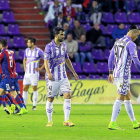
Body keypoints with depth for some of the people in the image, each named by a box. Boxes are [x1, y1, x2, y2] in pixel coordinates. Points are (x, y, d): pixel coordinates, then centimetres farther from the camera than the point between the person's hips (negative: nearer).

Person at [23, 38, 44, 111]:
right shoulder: (27, 50, 9)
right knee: (24, 88, 3)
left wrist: (41, 68, -10)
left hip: (34, 73, -6)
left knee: (35, 88, 0)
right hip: (27, 73, 6)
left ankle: (34, 106, 6)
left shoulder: (38, 51, -9)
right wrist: (24, 67, 12)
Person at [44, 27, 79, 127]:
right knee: (50, 99, 2)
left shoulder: (64, 45, 8)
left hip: (63, 76, 4)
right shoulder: (49, 47, -9)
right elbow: (46, 61, -19)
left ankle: (66, 120, -8)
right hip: (52, 77, -4)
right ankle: (50, 121, 15)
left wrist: (74, 72, 22)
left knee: (68, 95, -10)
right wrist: (49, 73, -35)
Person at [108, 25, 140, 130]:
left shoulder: (117, 42, 14)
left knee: (128, 97, 14)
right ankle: (112, 123, -12)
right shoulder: (131, 44, -11)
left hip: (116, 74, 9)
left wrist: (111, 73, 21)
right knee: (120, 98, -8)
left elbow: (111, 58, 17)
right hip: (124, 74, -9)